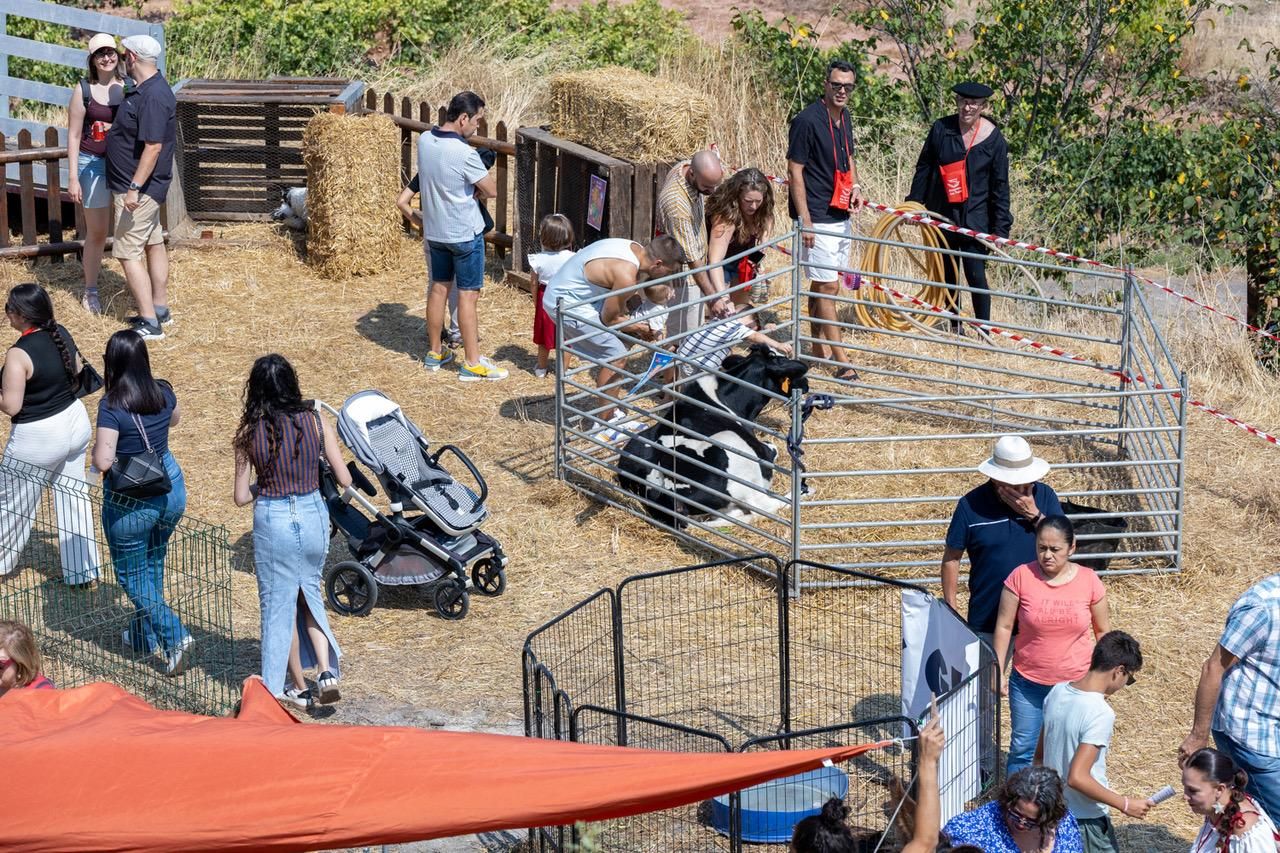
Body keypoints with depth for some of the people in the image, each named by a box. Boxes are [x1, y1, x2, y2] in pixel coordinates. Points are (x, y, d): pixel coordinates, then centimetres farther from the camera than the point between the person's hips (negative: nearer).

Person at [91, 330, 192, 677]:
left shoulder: (112, 406, -23)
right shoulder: (163, 392, -4)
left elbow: (103, 461, -27)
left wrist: (99, 451, -7)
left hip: (130, 503, -6)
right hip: (171, 490, 6)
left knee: (132, 576, 10)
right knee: (153, 565, 24)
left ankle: (174, 636, -4)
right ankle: (144, 635, 38)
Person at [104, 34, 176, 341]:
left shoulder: (153, 96, -25)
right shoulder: (146, 89, 8)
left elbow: (153, 146, -29)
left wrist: (134, 188, -29)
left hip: (140, 189, -11)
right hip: (147, 187, 11)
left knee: (128, 253, -8)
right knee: (153, 244, 18)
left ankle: (150, 323, -7)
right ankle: (160, 309, 29)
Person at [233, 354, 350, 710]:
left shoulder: (249, 433, -9)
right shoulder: (316, 422, -7)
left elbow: (242, 496, -5)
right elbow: (344, 480, -4)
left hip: (272, 522, -2)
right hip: (314, 516, 2)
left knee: (279, 604, 14)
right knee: (309, 593, 24)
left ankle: (298, 689, 23)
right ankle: (326, 672, 8)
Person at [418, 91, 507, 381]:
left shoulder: (424, 140, -3)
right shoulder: (464, 154, -26)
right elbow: (492, 190, -16)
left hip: (434, 231, 7)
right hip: (464, 233, -7)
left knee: (439, 288, 18)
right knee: (467, 295, 0)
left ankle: (434, 352, 28)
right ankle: (472, 363, 5)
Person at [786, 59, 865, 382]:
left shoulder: (844, 118, 9)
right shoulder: (807, 120, -16)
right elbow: (795, 171, -15)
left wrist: (855, 186, 5)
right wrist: (804, 220, -18)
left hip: (840, 216, 8)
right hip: (818, 219, -8)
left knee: (822, 284, 16)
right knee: (827, 286, -6)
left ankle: (820, 348, 24)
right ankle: (841, 361, -5)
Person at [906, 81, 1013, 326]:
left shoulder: (994, 139, -6)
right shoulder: (941, 129, -2)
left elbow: (1000, 186, -2)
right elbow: (924, 168, 8)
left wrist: (1000, 229, -5)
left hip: (975, 218, -3)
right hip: (941, 215, 3)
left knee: (975, 276, -7)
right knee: (947, 274, 13)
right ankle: (954, 327, 27)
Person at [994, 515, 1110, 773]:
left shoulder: (1088, 580, -7)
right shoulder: (1021, 577, -11)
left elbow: (1103, 630, 5)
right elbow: (1004, 626, -4)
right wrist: (998, 672, -4)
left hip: (1077, 684, 0)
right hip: (1028, 683, 0)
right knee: (1023, 749, 9)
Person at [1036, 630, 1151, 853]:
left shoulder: (1057, 693, 1)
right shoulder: (1100, 714, -22)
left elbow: (1039, 756, 10)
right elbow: (1077, 778, -26)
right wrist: (1125, 805, -18)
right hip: (1087, 821, -7)